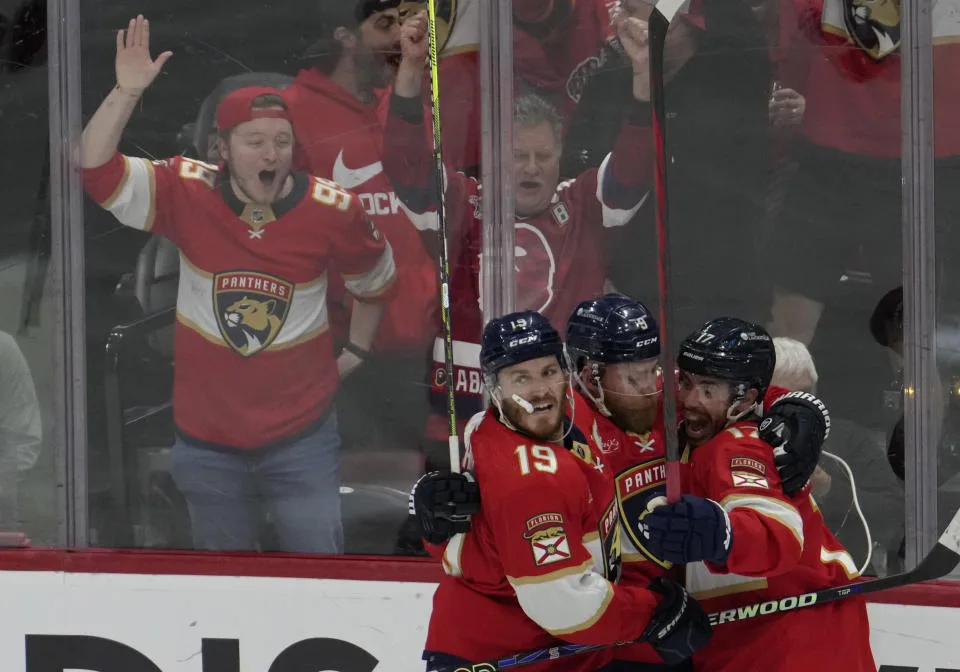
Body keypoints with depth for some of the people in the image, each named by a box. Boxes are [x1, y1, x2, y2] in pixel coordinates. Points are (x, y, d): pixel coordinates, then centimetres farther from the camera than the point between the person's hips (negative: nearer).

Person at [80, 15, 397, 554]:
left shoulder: (332, 210, -9)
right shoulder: (187, 195, -10)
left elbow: (377, 278, 10)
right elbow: (97, 170, -18)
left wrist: (357, 351, 14)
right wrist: (127, 93, -27)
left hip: (301, 434, -1)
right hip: (208, 438, 1)